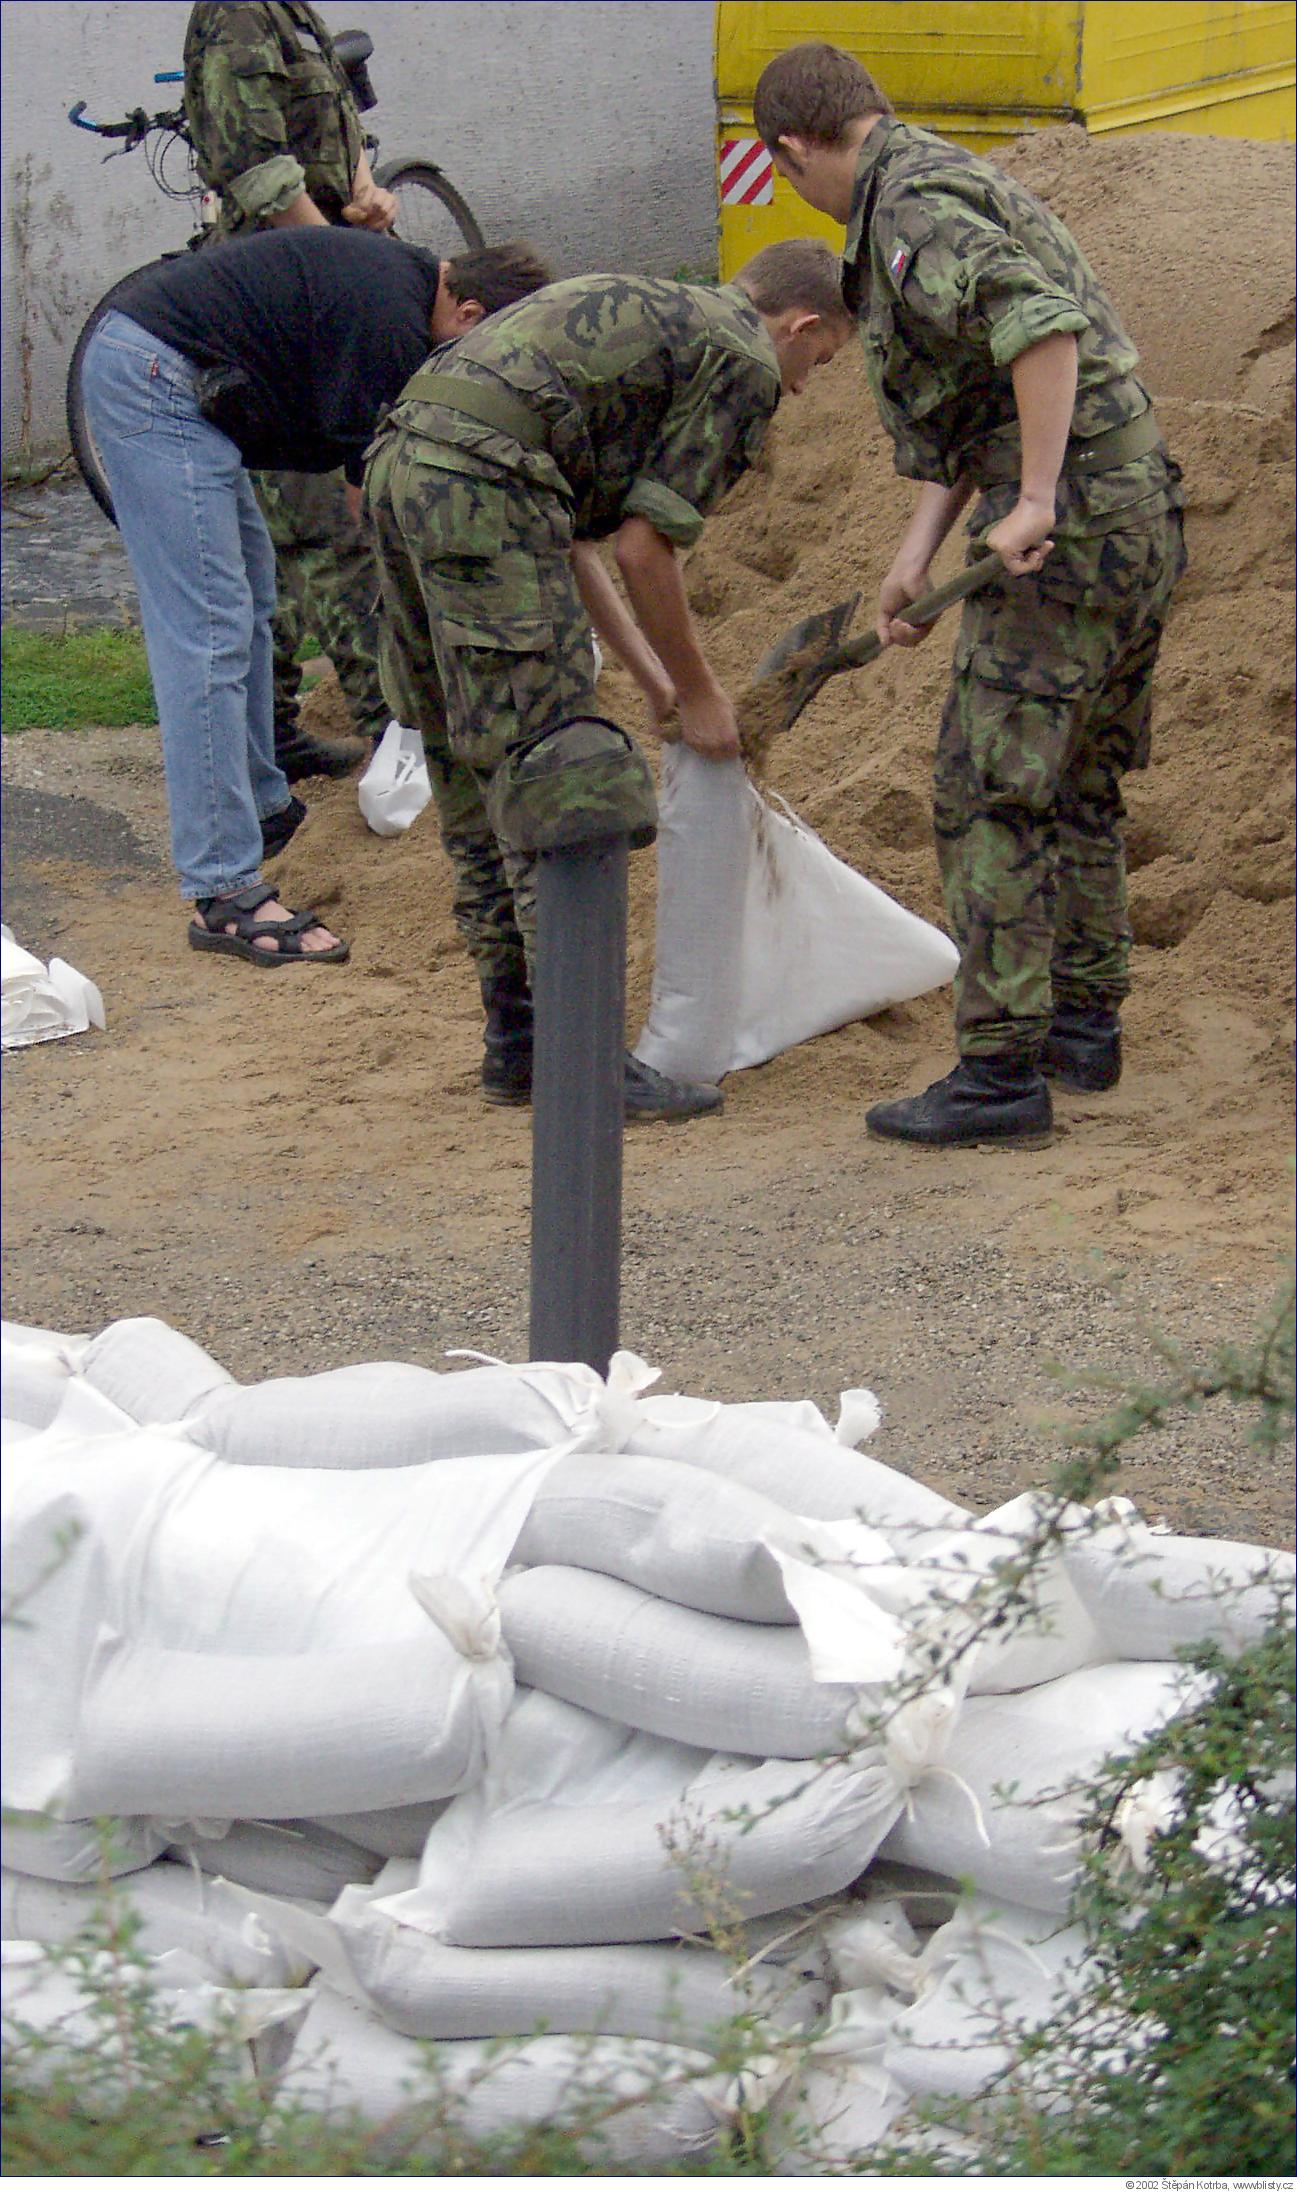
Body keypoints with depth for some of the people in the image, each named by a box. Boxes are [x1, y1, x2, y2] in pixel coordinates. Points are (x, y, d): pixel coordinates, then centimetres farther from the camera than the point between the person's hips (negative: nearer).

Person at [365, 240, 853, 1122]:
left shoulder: (650, 312, 29)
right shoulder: (744, 361, 3)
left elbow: (563, 529, 28)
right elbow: (646, 547, -3)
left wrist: (653, 675, 30)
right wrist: (698, 695, 9)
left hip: (400, 463, 10)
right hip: (481, 481, -10)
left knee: (475, 776, 15)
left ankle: (516, 1042, 23)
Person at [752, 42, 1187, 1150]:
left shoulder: (914, 205, -11)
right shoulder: (959, 185, 21)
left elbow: (1044, 326, -28)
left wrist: (1034, 502, -26)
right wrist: (915, 559, 12)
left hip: (1070, 532, -10)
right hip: (1143, 518, 10)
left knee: (990, 793, -7)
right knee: (1080, 784, 21)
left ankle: (1003, 1073, -6)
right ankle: (1086, 1022, 33)